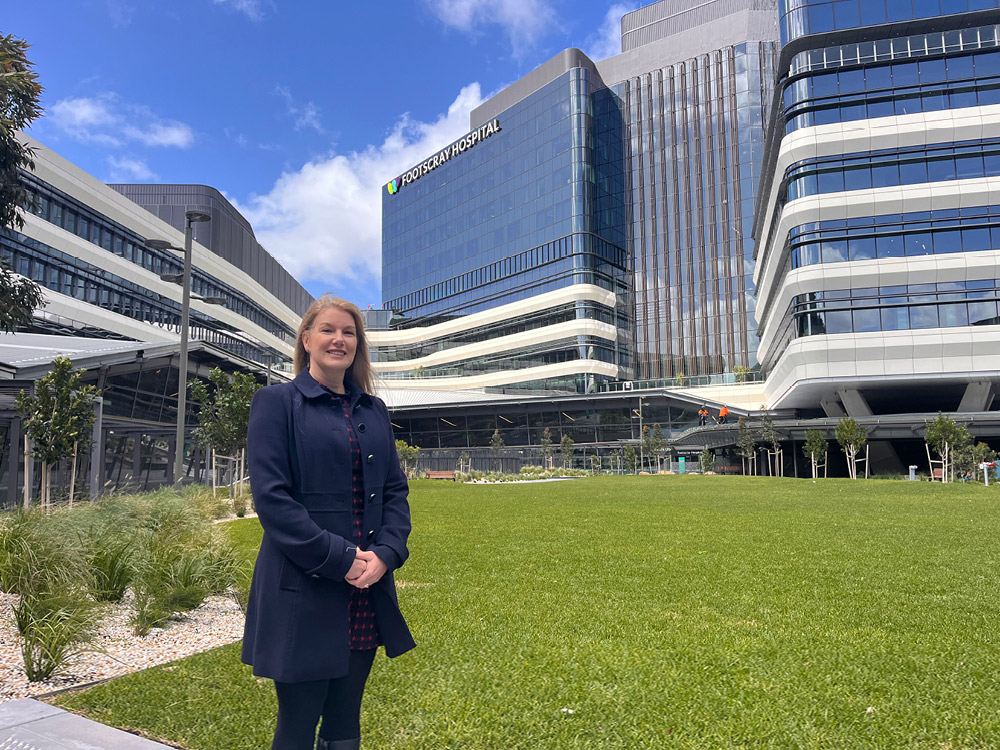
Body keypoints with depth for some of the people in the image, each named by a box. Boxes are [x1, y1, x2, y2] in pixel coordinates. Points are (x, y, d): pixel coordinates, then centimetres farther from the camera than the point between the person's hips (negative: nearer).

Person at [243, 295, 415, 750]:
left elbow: (395, 489, 11)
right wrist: (338, 558, -16)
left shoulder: (373, 410, 13)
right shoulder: (277, 402, -3)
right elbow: (270, 495, -12)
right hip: (302, 594, -5)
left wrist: (386, 553, -7)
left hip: (367, 596, 5)